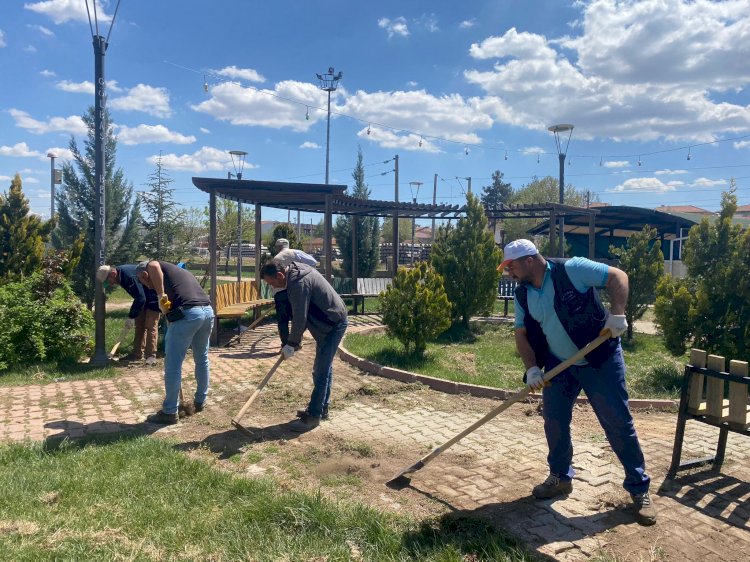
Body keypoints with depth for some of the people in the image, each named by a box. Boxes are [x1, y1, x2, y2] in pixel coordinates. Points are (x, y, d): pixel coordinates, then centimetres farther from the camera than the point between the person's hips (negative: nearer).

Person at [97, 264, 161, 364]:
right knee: (139, 325, 11)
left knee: (150, 327, -10)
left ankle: (151, 356, -6)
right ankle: (137, 354, 17)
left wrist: (131, 317, -25)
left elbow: (140, 298, -31)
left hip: (154, 299, -10)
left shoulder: (129, 276, -32)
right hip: (144, 298, 10)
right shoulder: (121, 275, -2)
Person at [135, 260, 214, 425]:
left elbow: (153, 266, -15)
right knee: (202, 360, 24)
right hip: (208, 311, 8)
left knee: (173, 365, 5)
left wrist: (161, 295, -11)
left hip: (187, 314, -8)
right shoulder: (178, 271, 35)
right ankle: (200, 401, 39)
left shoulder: (160, 267, 13)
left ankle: (170, 412, 14)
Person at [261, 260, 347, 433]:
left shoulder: (299, 283, -26)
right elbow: (300, 314, 13)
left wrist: (291, 344, -13)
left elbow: (300, 318, -24)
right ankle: (321, 407, 28)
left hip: (334, 324, -11)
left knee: (321, 372, -8)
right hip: (328, 322, 11)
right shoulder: (295, 271, 6)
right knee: (324, 368, 17)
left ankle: (313, 416, -2)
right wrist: (295, 339, 11)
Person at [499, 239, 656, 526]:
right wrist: (532, 368, -9)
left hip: (600, 360, -5)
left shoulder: (572, 269, -19)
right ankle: (561, 477, 29)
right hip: (558, 365, 6)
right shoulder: (522, 295, 0)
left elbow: (618, 276, -15)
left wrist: (616, 314, -28)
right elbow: (522, 334, 3)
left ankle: (639, 489, 17)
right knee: (554, 421, 7)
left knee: (618, 423, 1)